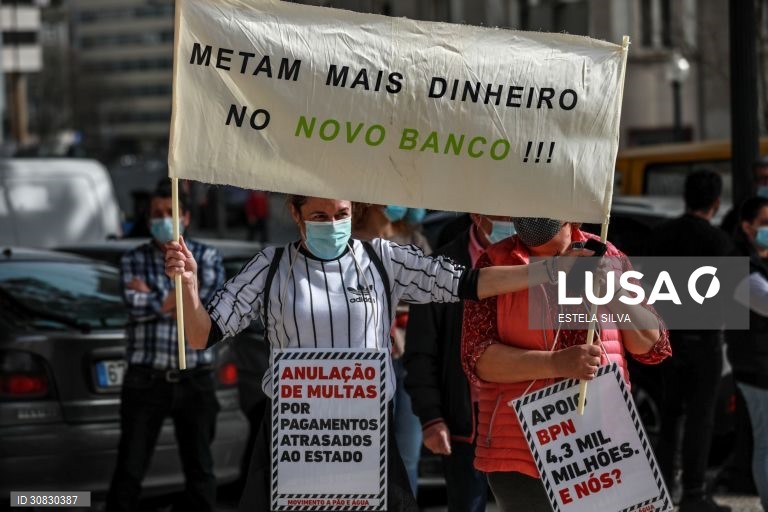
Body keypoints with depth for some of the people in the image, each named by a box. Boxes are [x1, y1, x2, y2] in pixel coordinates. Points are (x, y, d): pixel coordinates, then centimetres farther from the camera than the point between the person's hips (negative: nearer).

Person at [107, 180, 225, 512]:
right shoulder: (133, 261, 6)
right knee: (129, 470, -2)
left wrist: (153, 298, -8)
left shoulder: (207, 257, 6)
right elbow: (136, 306, -13)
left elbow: (210, 304, -13)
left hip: (194, 380, 1)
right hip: (145, 379, 0)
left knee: (200, 471, 6)